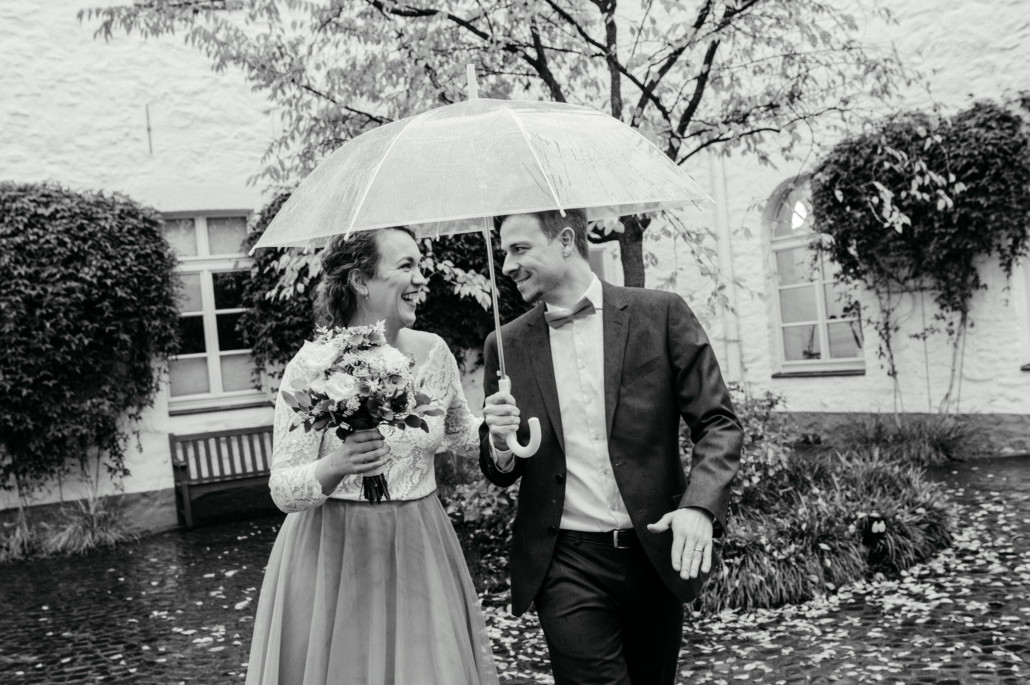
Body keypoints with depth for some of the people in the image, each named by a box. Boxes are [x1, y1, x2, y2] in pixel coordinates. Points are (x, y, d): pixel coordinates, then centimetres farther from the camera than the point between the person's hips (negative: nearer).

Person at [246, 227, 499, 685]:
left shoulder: (433, 352, 0)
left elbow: (464, 438, 18)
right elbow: (282, 489, -13)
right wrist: (335, 467, -30)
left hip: (420, 552, 4)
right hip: (335, 557, -4)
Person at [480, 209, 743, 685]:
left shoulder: (660, 314, -2)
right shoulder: (507, 345, 4)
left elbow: (718, 423, -2)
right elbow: (498, 473, 11)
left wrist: (700, 505, -18)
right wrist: (500, 445, -12)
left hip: (656, 554, 0)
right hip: (565, 564, 0)